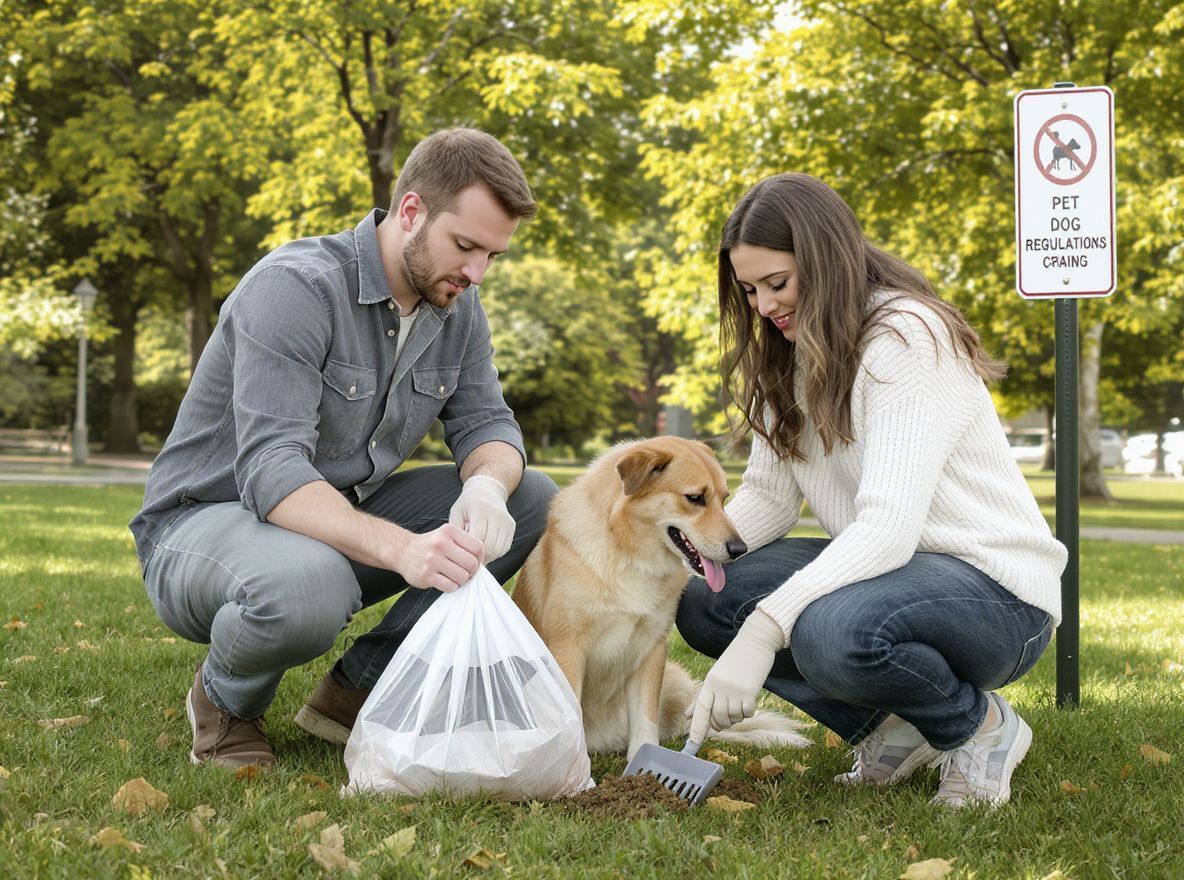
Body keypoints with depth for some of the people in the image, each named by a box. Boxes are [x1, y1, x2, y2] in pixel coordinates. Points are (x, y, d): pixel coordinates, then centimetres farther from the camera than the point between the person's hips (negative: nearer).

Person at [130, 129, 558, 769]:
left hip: (346, 516, 7)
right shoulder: (295, 286, -25)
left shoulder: (455, 303, 0)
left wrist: (488, 486, -29)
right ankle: (226, 699, -5)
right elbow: (270, 470, -34)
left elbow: (485, 424, -2)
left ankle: (356, 689, -1)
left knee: (531, 500, -8)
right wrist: (400, 548, -49)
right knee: (307, 584, -42)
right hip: (205, 518, -7)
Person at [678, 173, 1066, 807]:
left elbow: (889, 526, -30)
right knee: (702, 601, -8)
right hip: (886, 567, 9)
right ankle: (893, 726, 3)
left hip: (993, 588, -8)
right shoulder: (794, 357, 9)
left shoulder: (910, 338, -20)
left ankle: (981, 726, -7)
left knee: (832, 631, -37)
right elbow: (768, 495, 5)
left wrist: (763, 628, -38)